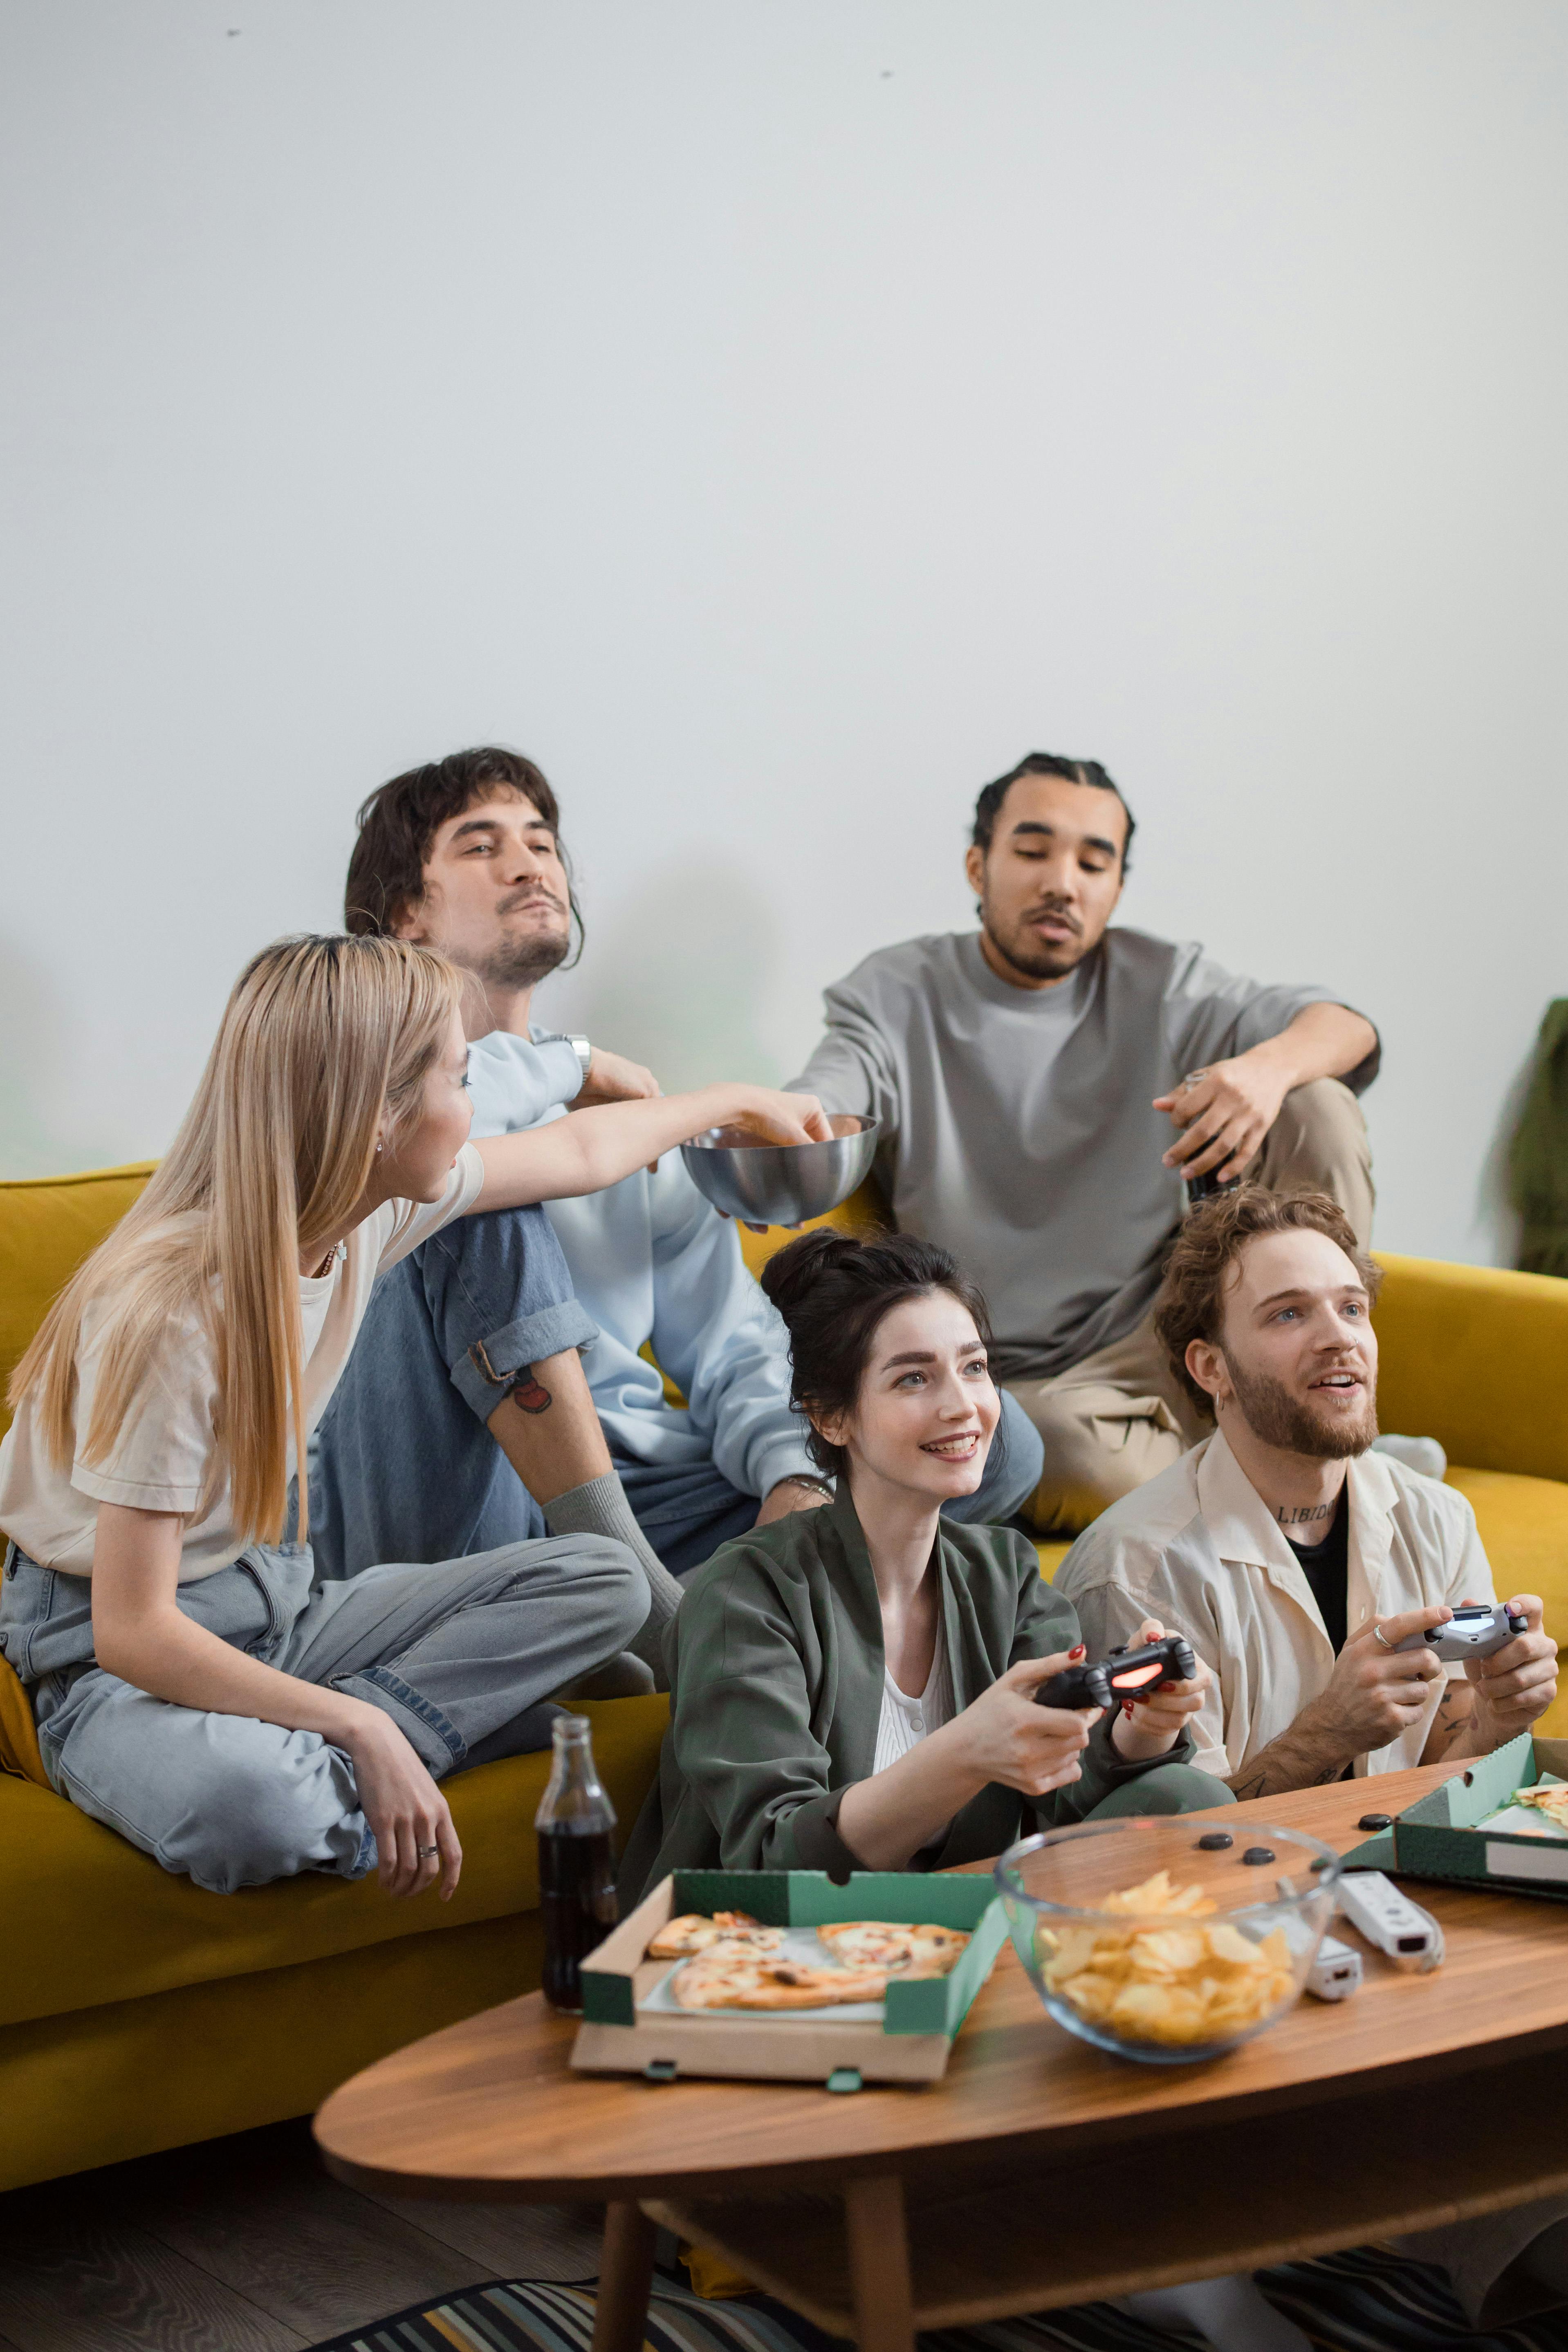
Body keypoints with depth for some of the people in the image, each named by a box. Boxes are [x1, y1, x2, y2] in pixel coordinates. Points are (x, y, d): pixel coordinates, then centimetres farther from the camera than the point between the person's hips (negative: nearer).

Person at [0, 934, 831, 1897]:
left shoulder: (378, 1202, -6)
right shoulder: (175, 1313, -28)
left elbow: (581, 1152, 16)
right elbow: (133, 1633, -27)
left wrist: (739, 1100, 30)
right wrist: (362, 1729, -30)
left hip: (275, 1599, 9)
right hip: (113, 1659, -9)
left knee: (604, 1581, -8)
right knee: (245, 1808, -43)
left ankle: (315, 1767, -16)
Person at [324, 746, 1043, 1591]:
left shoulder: (627, 1108, 22)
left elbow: (731, 1345, 15)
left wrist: (795, 1480, -6)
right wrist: (575, 1067, -6)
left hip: (624, 1491, 5)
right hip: (433, 1520, -5)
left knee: (995, 1440, -8)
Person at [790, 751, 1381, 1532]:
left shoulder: (1153, 984, 7)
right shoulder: (897, 995, 3)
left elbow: (1346, 1030, -5)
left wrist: (1271, 1067, -30)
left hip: (1154, 1350, 3)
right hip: (1006, 1385, -3)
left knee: (1317, 1107, -13)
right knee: (1076, 1451, -40)